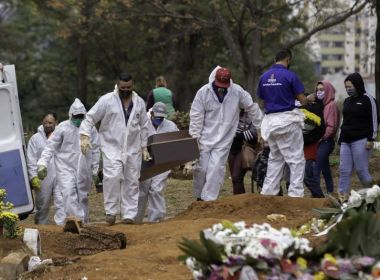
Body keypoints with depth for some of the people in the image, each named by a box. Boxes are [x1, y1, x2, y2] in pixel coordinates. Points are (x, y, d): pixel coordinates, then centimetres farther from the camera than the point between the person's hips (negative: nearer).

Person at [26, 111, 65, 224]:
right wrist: (33, 177, -8)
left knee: (61, 203, -11)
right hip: (42, 178, 0)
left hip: (59, 177, 0)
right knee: (42, 206, 10)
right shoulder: (35, 139, 5)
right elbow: (31, 160, 1)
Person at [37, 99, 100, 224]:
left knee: (82, 196, 9)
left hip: (84, 170, 3)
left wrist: (95, 169, 13)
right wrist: (43, 163, -11)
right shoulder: (62, 128, -3)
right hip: (66, 167, -3)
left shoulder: (90, 129, 5)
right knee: (69, 194, -17)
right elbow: (50, 147, -2)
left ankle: (83, 222, 20)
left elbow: (95, 150, 12)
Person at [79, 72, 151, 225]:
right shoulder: (107, 100, -6)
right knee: (112, 176, -20)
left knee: (131, 181, 5)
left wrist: (144, 148, 13)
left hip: (132, 149, 4)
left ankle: (129, 215, 12)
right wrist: (85, 136, -17)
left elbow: (144, 126, 15)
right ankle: (111, 211, -8)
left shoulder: (139, 102, 6)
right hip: (112, 147, -4)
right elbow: (90, 118, -4)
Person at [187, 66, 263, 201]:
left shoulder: (237, 91, -7)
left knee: (216, 169, -8)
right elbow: (196, 117, -6)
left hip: (223, 140, 0)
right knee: (201, 168, 3)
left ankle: (208, 200, -4)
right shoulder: (203, 92, -9)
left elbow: (252, 108, 5)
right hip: (205, 138, 0)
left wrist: (260, 127, 8)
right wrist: (194, 139, -8)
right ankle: (199, 197, 21)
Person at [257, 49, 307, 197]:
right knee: (296, 159, 0)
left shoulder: (264, 77, 7)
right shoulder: (290, 76, -10)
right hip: (287, 120, -6)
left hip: (270, 120, 6)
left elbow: (262, 100, 12)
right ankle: (295, 193, -5)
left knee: (275, 158, 16)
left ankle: (268, 192, 14)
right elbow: (302, 100, -7)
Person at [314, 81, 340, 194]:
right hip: (321, 142, 9)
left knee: (316, 169, -16)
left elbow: (331, 127, -14)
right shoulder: (320, 104, 16)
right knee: (325, 169, 12)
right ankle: (330, 192, 17)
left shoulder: (332, 105, -8)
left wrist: (320, 138, -16)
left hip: (326, 141, -9)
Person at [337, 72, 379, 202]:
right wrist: (341, 139, 20)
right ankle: (342, 196, -1)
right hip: (346, 141, 7)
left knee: (361, 169, -7)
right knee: (344, 170, 1)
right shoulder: (347, 101, 18)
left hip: (361, 141, -7)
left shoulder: (368, 100, -4)